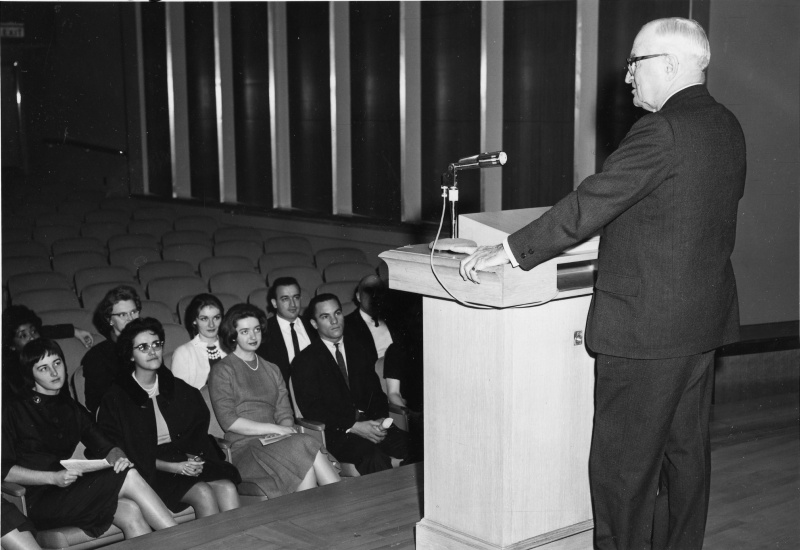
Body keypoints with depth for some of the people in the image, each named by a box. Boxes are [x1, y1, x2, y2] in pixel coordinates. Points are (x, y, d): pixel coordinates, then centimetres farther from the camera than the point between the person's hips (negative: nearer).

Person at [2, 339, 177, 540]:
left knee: (130, 512, -27)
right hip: (40, 501, -5)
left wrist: (119, 458, -11)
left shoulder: (73, 410, 21)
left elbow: (105, 447, 13)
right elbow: (5, 470, -6)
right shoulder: (14, 411, 3)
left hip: (75, 493, 5)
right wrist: (54, 477, -17)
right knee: (129, 477, -25)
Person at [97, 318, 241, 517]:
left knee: (227, 487, -25)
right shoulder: (116, 398, 1)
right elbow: (117, 452, -5)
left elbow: (199, 430, 16)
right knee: (203, 493, -29)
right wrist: (170, 466, -15)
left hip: (187, 460, 4)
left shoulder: (179, 389, 16)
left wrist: (193, 459, -8)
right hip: (150, 471, -4)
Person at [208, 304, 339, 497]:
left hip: (274, 446, 5)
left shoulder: (271, 370, 24)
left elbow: (285, 414, 15)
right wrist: (275, 429, -12)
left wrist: (288, 430, -10)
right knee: (303, 446, -31)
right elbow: (229, 421, -7)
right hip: (244, 450, -5)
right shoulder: (222, 371, 5)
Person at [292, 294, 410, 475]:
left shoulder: (359, 352, 21)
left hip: (369, 424, 5)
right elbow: (311, 409, -6)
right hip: (335, 433, -5)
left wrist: (381, 419, -6)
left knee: (407, 445, -25)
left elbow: (376, 392, 17)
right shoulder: (304, 362, 3)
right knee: (374, 457, -35)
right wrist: (353, 427, -16)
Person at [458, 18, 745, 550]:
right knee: (686, 450, 17)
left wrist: (508, 251, -16)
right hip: (706, 319, 9)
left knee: (624, 464, 1)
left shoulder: (663, 130, -19)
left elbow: (591, 203, -21)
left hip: (646, 326, -9)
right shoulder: (727, 126, 9)